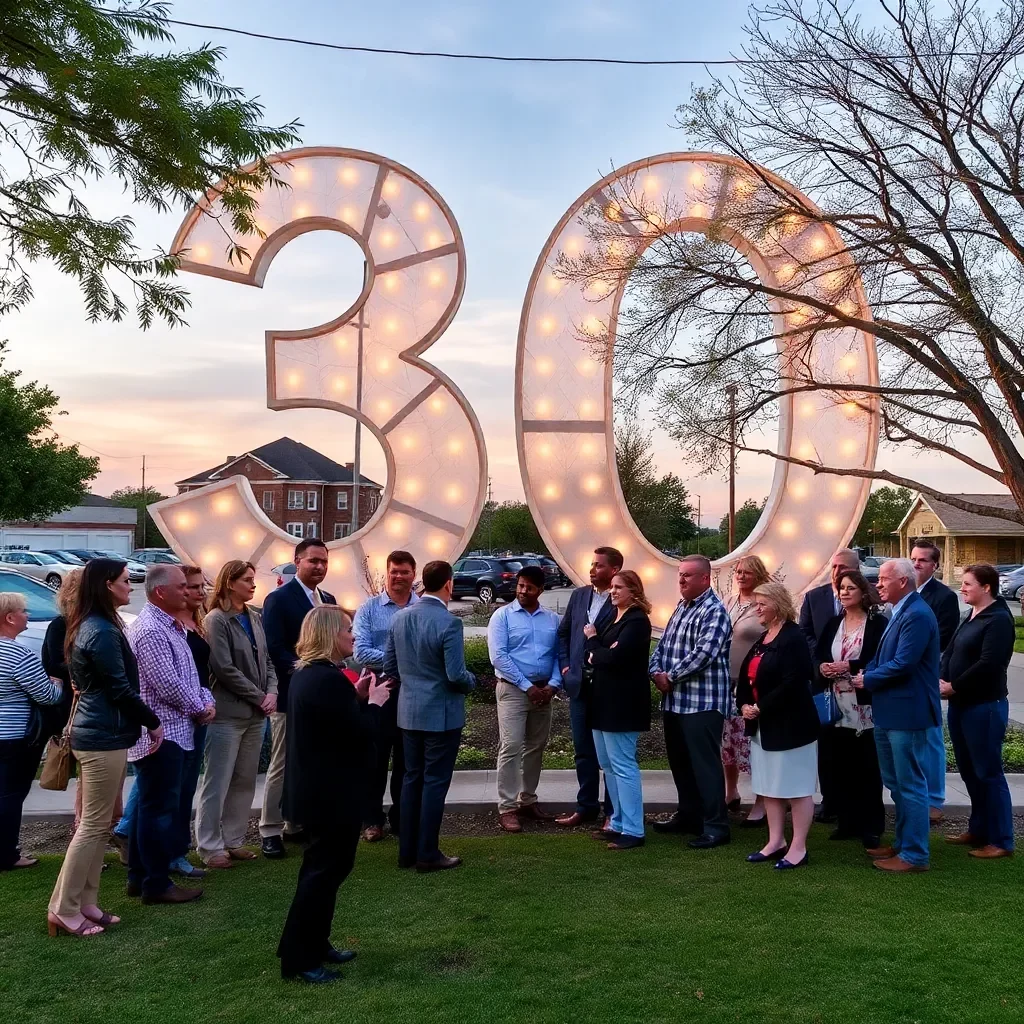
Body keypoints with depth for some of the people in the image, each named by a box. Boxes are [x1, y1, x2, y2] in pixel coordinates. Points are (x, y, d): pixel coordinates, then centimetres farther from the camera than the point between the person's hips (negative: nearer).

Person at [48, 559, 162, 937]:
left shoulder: (88, 627, 13)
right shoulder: (103, 632, -18)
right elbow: (120, 689, -18)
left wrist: (142, 721, 13)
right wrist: (152, 722, -6)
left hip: (92, 733, 10)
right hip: (105, 738, -10)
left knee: (96, 824, 15)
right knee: (94, 826, -2)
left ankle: (85, 904, 21)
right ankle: (64, 910, 6)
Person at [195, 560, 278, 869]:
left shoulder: (254, 618, 10)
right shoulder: (217, 620, -9)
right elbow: (224, 668, -15)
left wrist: (271, 692, -4)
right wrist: (259, 696, -12)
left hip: (255, 714, 7)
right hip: (227, 713, -7)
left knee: (245, 781, 12)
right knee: (218, 783, 1)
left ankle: (234, 840, 23)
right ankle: (210, 846, 11)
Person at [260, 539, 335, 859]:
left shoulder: (328, 600, 12)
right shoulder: (278, 599, -9)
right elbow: (275, 650, -15)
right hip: (290, 696, -7)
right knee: (281, 766, 1)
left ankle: (297, 824, 25)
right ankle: (270, 832, 12)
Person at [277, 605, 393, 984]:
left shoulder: (305, 674, 9)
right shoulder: (330, 679, -24)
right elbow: (360, 734, -21)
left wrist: (357, 697, 9)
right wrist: (374, 702, -6)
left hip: (315, 789, 11)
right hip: (332, 793, -11)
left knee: (323, 866, 20)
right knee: (325, 868, 0)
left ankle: (314, 945, 30)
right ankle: (298, 958, 9)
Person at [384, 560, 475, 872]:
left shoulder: (400, 617, 1)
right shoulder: (449, 623, -19)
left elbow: (389, 665, 7)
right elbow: (456, 675, -21)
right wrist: (472, 680, 0)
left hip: (408, 711, 6)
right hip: (441, 714, -6)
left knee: (412, 778, 15)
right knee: (435, 782, 3)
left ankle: (407, 851, 22)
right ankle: (427, 854, 11)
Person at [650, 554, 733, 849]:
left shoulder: (714, 611, -13)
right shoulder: (681, 607, 16)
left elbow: (703, 654, -23)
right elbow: (663, 644, 16)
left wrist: (670, 676, -14)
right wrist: (657, 672, -2)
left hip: (703, 702, -9)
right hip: (674, 700, 9)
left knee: (705, 764, -4)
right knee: (679, 762, 17)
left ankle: (716, 826, 4)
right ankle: (688, 815, 30)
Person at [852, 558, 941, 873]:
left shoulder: (917, 614, -19)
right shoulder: (899, 613, 13)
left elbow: (903, 664, -25)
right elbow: (881, 657, 16)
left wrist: (867, 680, -12)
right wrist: (862, 676, 0)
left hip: (907, 713, -10)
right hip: (890, 712, 10)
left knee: (911, 785, 0)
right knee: (896, 783, 20)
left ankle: (914, 855, 10)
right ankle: (902, 843, 33)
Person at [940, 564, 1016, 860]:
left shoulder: (999, 619, -14)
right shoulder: (971, 617, 13)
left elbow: (988, 664, -22)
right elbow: (950, 651, 10)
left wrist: (953, 687, -15)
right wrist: (941, 681, -6)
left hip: (985, 706, -9)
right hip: (960, 704, 9)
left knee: (988, 772, -1)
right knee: (968, 770, 15)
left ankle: (1001, 840, 9)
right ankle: (978, 830, 27)